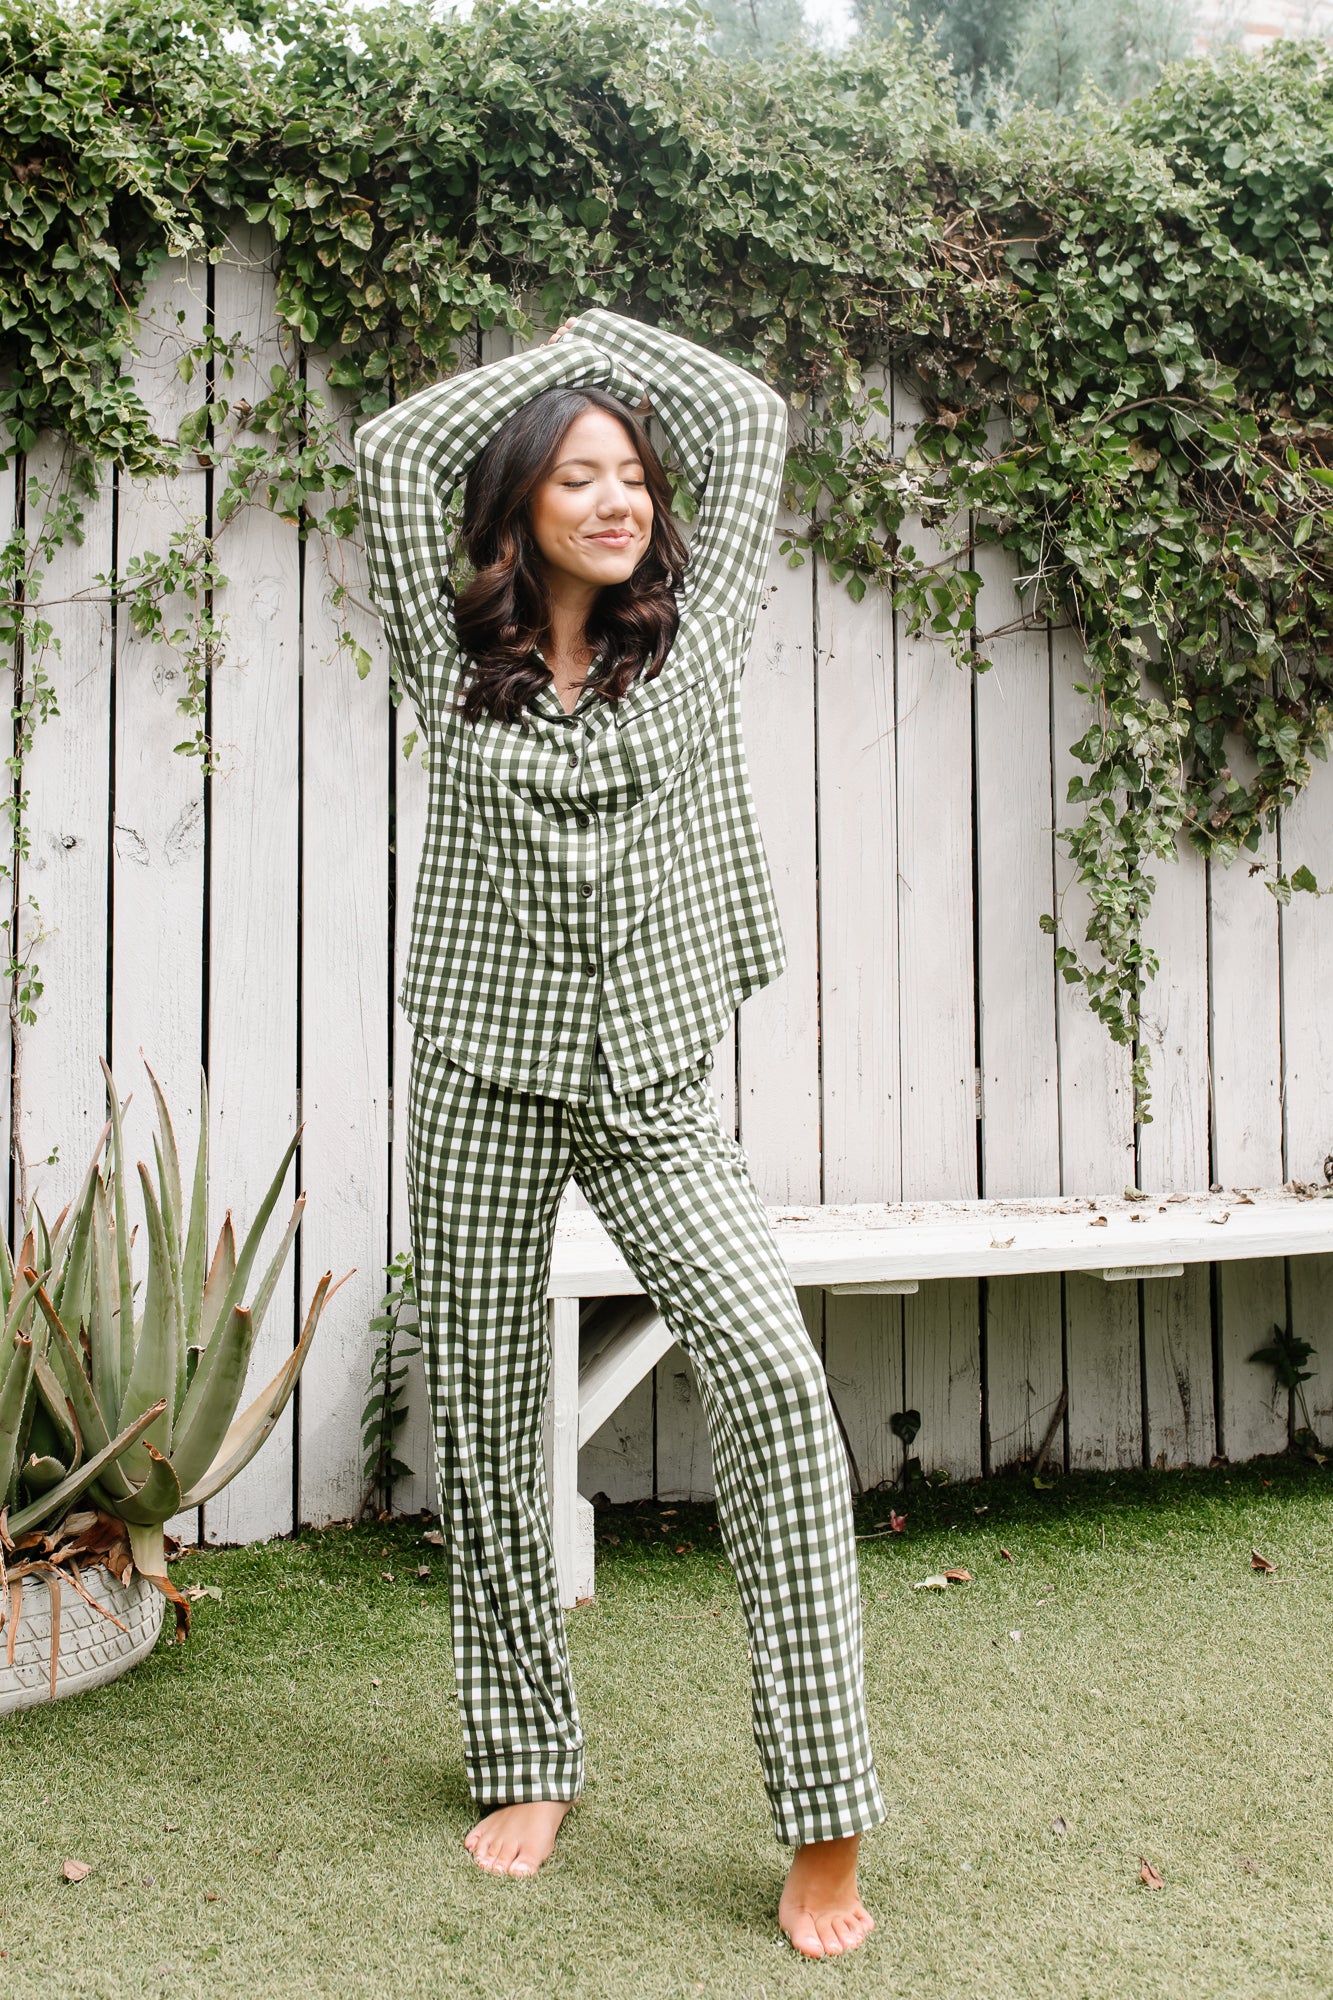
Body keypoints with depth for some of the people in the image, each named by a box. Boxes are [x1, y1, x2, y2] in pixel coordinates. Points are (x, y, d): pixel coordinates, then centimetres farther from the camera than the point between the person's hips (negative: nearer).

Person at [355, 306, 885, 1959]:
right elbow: (392, 448, 8)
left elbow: (750, 420, 13)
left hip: (655, 1094, -1)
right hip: (484, 1082, 1)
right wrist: (558, 354, 17)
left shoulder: (691, 642, 6)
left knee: (771, 1370, -20)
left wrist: (609, 337, 24)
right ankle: (526, 1764, 26)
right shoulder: (455, 660, 5)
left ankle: (824, 1820, -12)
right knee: (484, 1424, 7)